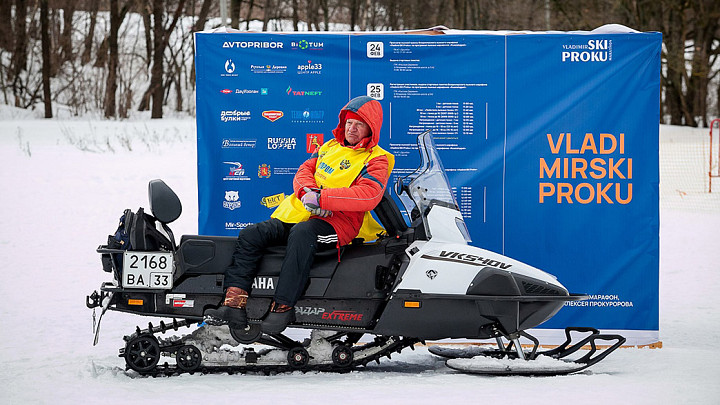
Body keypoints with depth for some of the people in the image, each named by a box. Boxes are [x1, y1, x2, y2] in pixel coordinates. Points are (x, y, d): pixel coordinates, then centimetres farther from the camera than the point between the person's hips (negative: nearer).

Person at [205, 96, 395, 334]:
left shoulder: (377, 160, 1)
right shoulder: (330, 147, 24)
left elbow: (369, 195, -17)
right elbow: (304, 172, 18)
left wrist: (322, 197, -22)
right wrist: (307, 192, -8)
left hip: (336, 222, -7)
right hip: (297, 214, 7)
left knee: (301, 234, -40)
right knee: (250, 236, -11)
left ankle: (283, 306, -41)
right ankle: (234, 304, -19)